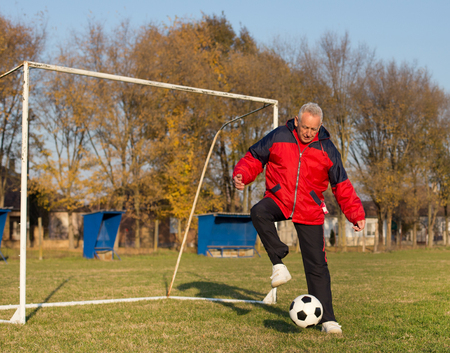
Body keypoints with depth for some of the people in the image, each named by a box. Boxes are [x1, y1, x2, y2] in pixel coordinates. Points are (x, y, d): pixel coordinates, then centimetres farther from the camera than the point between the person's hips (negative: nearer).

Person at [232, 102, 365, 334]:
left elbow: (342, 185, 6)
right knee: (258, 213, -36)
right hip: (278, 200, 0)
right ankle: (278, 262, -23)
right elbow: (254, 158, 4)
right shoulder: (278, 137, -5)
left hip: (309, 212, 0)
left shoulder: (327, 149, -2)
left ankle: (327, 319, 7)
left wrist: (356, 214, 0)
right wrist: (241, 175, -17)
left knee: (317, 265, -3)